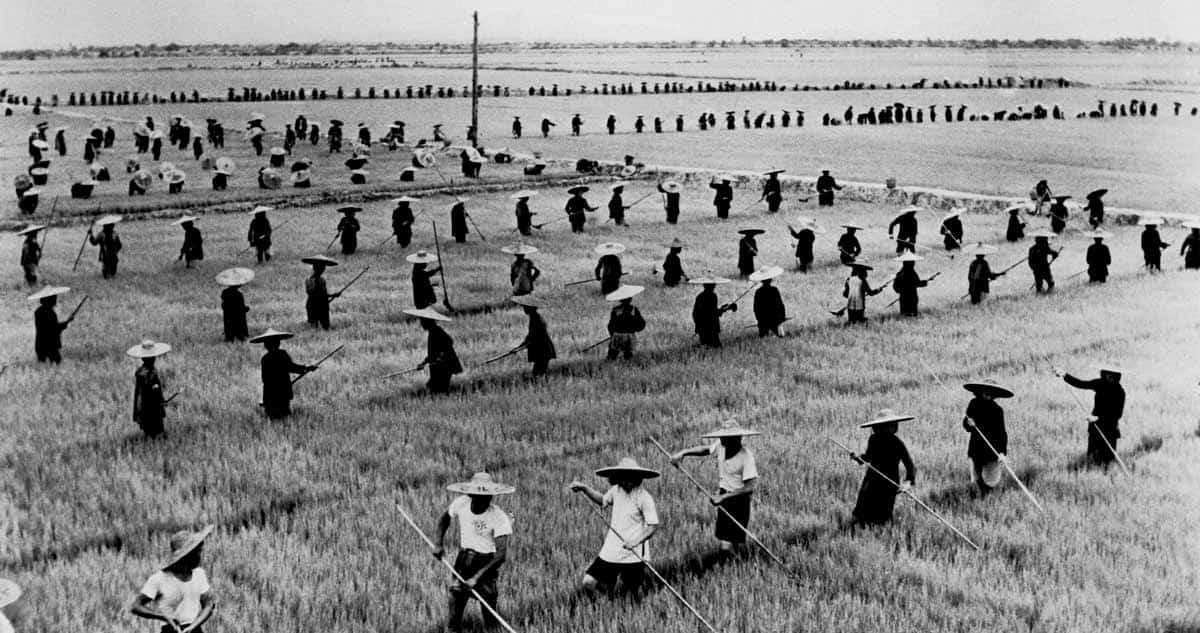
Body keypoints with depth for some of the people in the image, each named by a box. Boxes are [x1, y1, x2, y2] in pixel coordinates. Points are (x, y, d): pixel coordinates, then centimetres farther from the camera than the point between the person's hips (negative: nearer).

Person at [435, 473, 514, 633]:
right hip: (463, 559, 3)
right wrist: (439, 543, 1)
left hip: (487, 563, -3)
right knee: (456, 599, 1)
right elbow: (445, 518, 14)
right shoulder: (461, 504, -10)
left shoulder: (500, 518, -21)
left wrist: (476, 577, -29)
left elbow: (501, 555, -24)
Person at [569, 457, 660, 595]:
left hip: (633, 555, -5)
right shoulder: (616, 490, 3)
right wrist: (584, 488, 12)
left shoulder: (644, 497, -14)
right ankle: (614, 583, 25)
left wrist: (636, 541, -28)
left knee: (631, 595, 6)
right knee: (589, 582, -3)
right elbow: (602, 500, 25)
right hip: (611, 551, 5)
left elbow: (653, 526, -14)